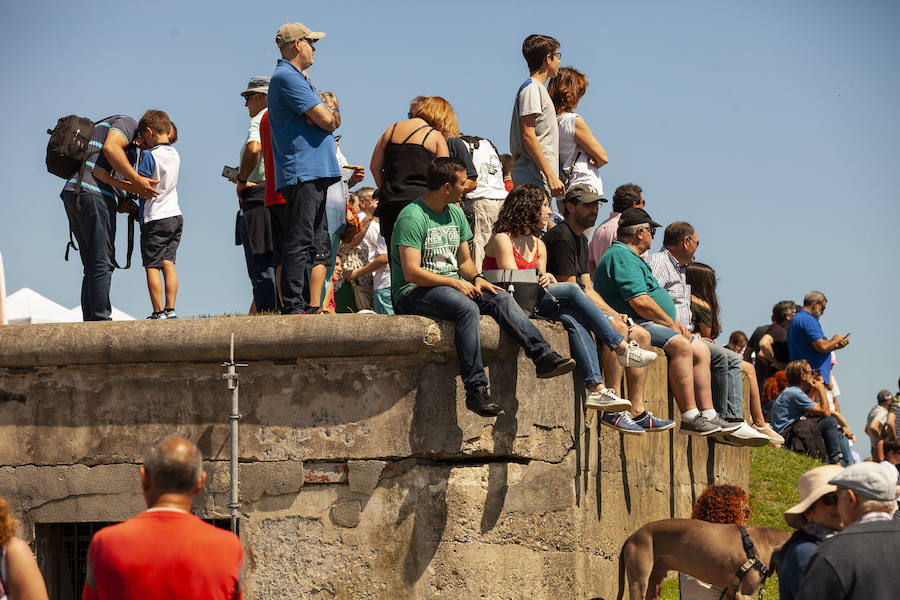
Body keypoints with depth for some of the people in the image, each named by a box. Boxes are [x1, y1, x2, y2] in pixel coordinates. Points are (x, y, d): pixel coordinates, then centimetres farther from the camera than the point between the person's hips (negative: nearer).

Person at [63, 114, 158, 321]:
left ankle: (90, 321, 4)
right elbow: (110, 147, -18)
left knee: (93, 268, 8)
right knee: (102, 264, -11)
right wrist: (136, 180, -16)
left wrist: (132, 188, 6)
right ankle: (101, 320, -15)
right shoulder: (128, 123, 3)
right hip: (93, 195, -10)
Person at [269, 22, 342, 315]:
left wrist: (329, 116, -6)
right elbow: (326, 120, -17)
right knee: (299, 243, -12)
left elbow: (330, 119, 17)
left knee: (315, 245, 10)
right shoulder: (287, 77, -10)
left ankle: (306, 306, 13)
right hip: (303, 172, -10)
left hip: (315, 174, 10)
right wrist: (331, 116, 6)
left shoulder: (297, 78, 23)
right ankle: (294, 307, -14)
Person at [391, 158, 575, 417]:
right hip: (413, 293, -8)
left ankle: (543, 356, -27)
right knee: (467, 308, -34)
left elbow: (464, 261, 21)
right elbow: (411, 272, -19)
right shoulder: (412, 218, -13)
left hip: (452, 285, 8)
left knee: (501, 298, -15)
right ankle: (475, 390, -37)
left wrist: (475, 278, -2)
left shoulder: (456, 214, 15)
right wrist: (456, 282, -18)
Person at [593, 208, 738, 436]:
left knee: (700, 349, 7)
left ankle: (708, 415, 1)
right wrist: (671, 323, -11)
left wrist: (673, 323, 11)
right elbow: (639, 302, -21)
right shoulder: (621, 256, -12)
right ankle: (689, 416, -32)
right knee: (681, 345, -30)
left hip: (650, 324, 12)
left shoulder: (629, 257, 26)